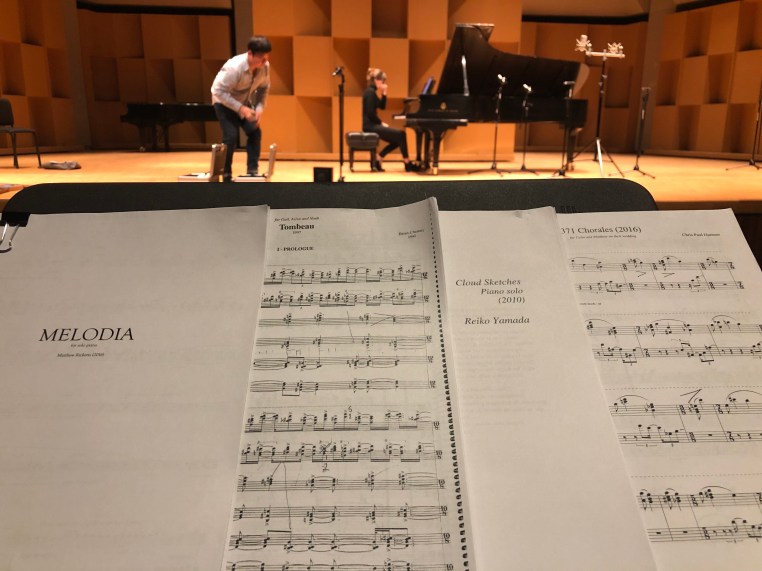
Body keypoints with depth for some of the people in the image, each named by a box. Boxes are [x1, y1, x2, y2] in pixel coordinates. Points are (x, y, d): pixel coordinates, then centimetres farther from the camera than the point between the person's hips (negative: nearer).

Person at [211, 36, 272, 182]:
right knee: (231, 136, -15)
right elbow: (219, 91, -31)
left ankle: (252, 171, 0)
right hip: (224, 102, -6)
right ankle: (226, 174, -2)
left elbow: (263, 88, -4)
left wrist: (259, 108, -19)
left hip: (244, 102, 6)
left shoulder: (265, 66, -18)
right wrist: (240, 108, -36)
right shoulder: (234, 67, -34)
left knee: (255, 132, -8)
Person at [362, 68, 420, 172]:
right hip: (371, 125, -10)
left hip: (373, 124, 10)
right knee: (401, 135, -12)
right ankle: (408, 163, -3)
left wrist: (383, 93, 6)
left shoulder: (372, 91, 15)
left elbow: (382, 106, 18)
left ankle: (378, 158, 8)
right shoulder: (370, 92, -14)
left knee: (397, 139, 10)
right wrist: (381, 123, -12)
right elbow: (370, 113, -21)